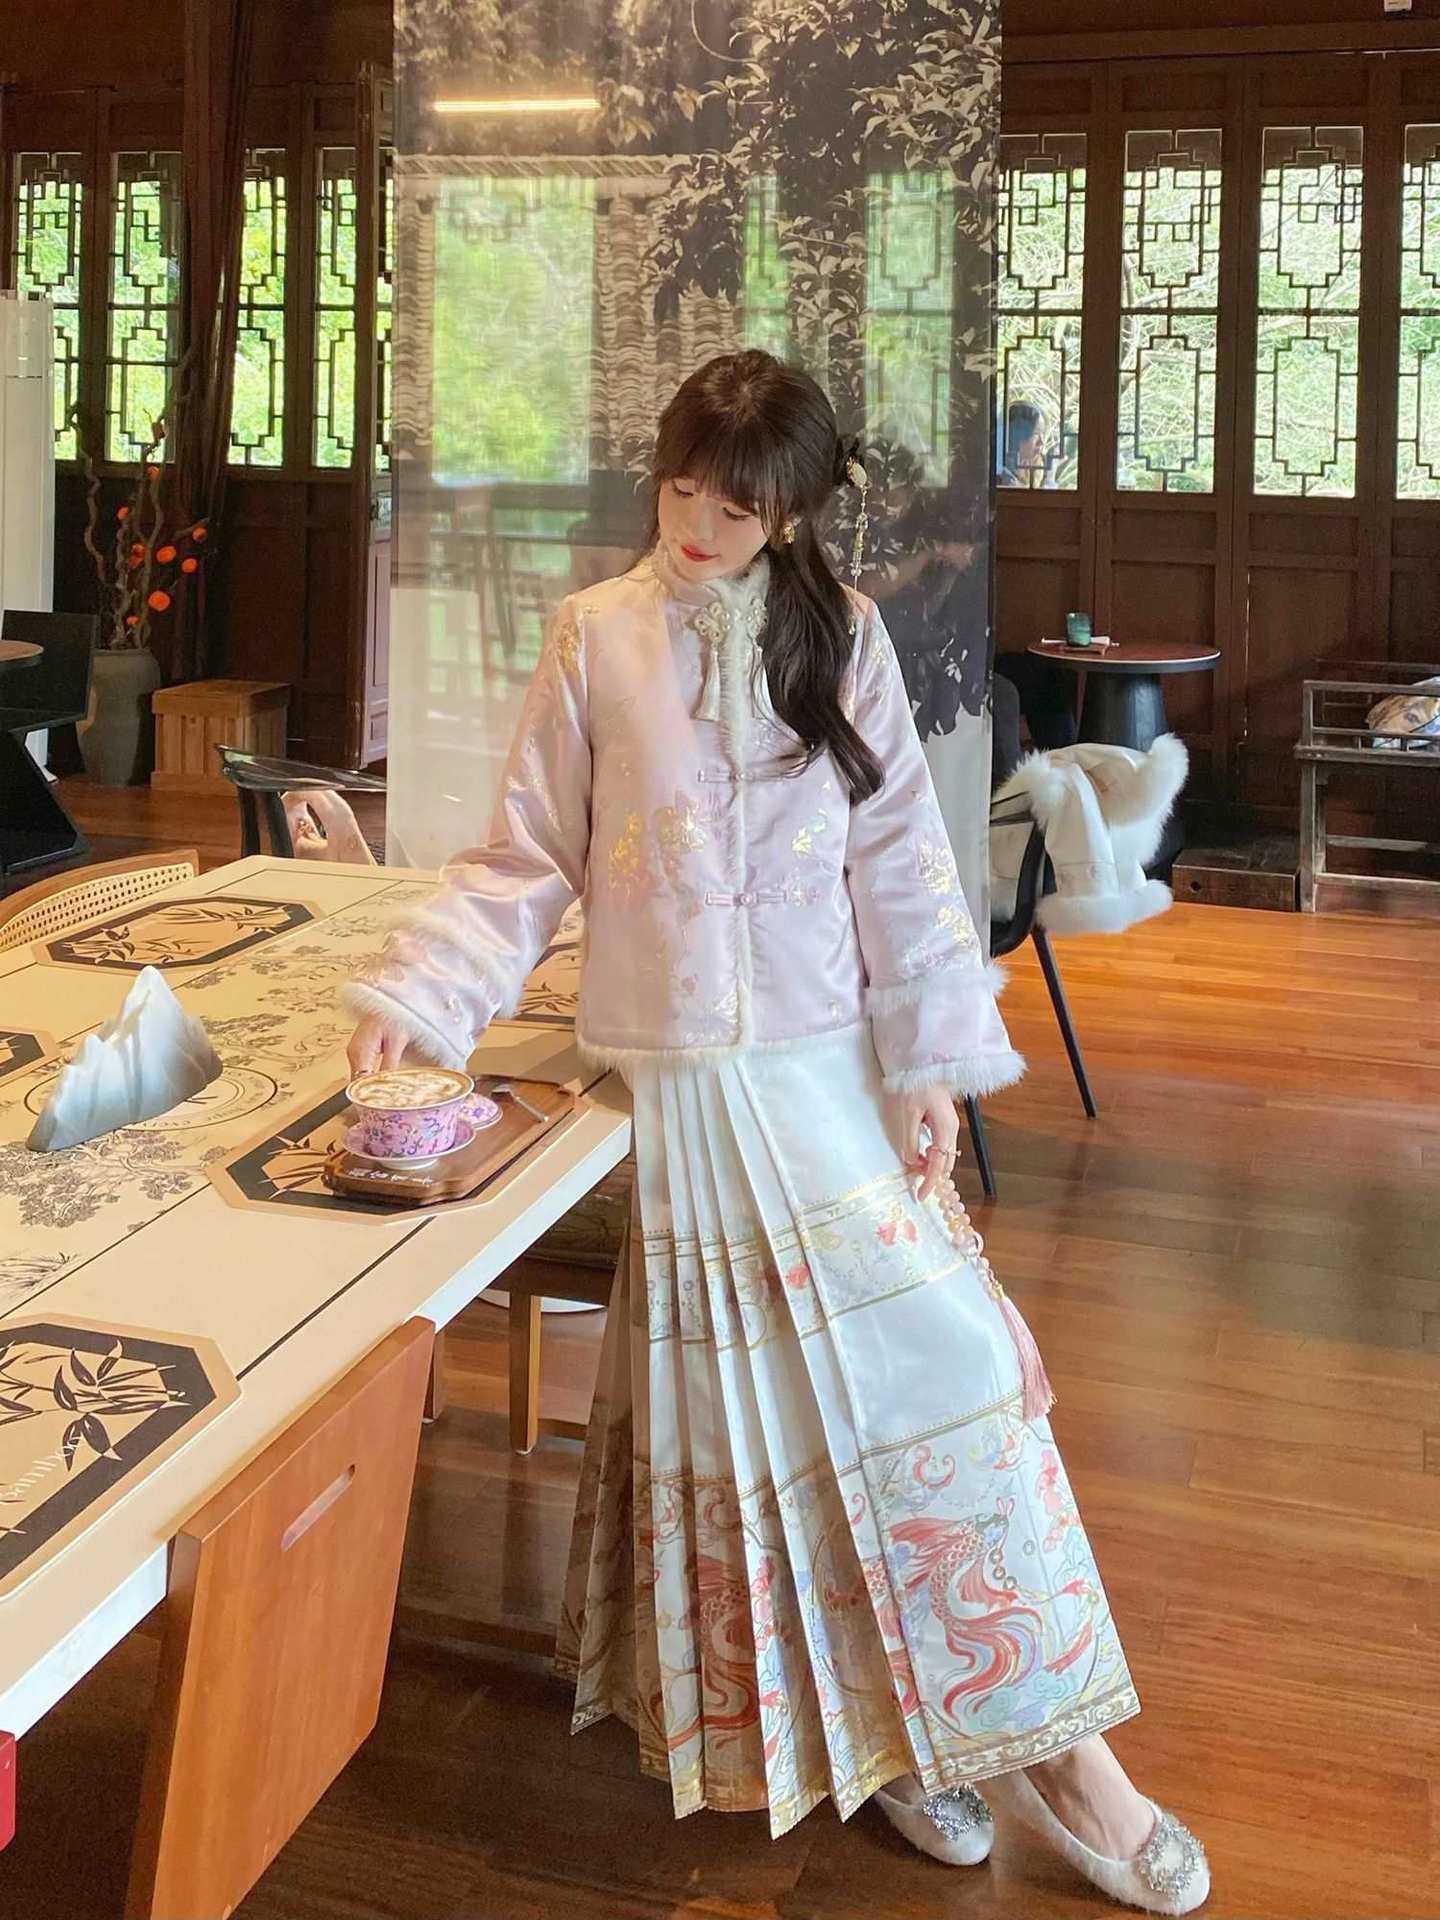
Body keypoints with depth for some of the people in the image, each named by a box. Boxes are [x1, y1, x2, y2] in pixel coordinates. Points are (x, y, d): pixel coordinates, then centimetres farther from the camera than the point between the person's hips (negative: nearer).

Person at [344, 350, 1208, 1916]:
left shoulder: (839, 639, 2)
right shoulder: (596, 640, 0)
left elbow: (901, 863, 1)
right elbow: (526, 860, 1)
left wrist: (932, 1062, -4)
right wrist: (414, 996, -11)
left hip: (830, 1069, 1)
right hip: (678, 1083, -1)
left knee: (939, 1347, -5)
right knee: (742, 1403, 1)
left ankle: (1043, 1731, 8)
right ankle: (858, 1727, 18)